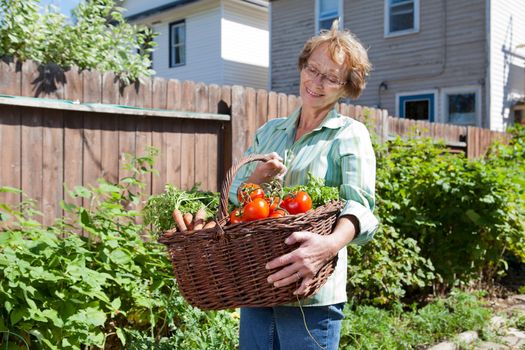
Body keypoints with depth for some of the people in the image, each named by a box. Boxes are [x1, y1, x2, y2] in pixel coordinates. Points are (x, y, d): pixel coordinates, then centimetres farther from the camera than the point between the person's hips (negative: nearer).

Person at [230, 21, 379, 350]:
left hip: (309, 291, -4)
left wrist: (331, 244, -39)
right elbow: (234, 195, 10)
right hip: (255, 286, 5)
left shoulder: (349, 134, -3)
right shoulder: (269, 131, 12)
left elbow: (361, 204, -18)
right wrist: (257, 177, -13)